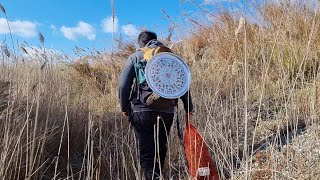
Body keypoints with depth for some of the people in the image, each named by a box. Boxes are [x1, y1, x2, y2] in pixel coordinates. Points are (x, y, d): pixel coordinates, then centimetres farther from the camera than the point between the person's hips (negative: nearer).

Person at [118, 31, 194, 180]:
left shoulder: (135, 57, 4)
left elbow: (123, 84, -5)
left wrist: (124, 107, 7)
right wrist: (188, 107, 11)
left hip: (142, 111, -3)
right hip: (167, 112, 3)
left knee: (146, 152, 4)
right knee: (161, 149, 20)